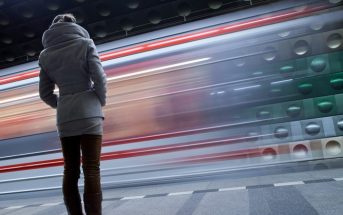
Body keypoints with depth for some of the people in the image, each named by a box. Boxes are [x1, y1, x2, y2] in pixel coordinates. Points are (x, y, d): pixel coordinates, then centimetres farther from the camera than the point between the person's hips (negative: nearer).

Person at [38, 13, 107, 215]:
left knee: (70, 171, 10)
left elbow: (45, 94, 9)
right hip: (89, 113, -4)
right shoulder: (85, 43, 1)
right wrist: (101, 101, 7)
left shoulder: (45, 55, 12)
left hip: (64, 117, 4)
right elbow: (100, 79, -9)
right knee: (91, 171, -4)